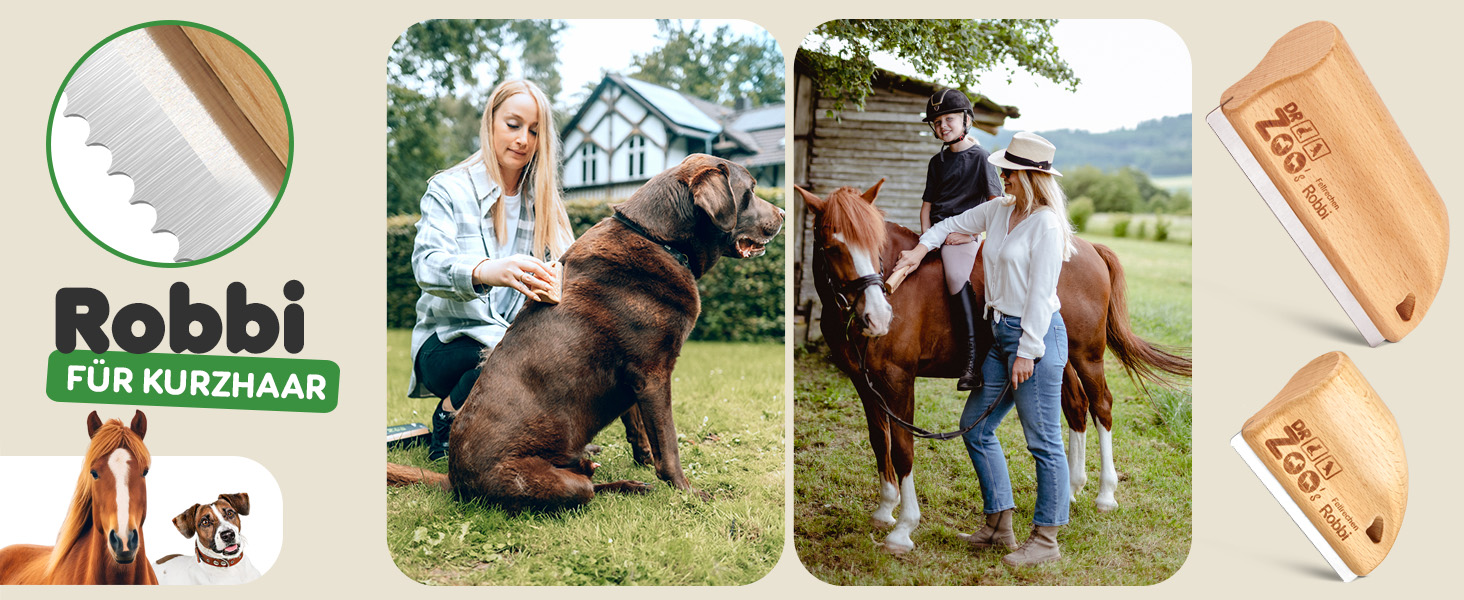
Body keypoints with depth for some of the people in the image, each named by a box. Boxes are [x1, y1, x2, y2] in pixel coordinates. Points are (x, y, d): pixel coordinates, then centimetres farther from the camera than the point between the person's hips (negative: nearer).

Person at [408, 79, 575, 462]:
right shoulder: (449, 190, -1)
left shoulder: (544, 202, 13)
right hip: (448, 341, -4)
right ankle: (449, 422, -7)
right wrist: (486, 271, -43)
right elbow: (427, 263, -20)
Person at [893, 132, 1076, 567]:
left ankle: (1046, 539, 10)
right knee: (975, 427, 13)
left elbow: (1041, 294, -17)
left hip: (1037, 335, -9)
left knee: (1043, 441, -1)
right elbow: (953, 224, 25)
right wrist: (921, 249, 8)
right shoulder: (998, 210, 9)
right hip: (1000, 333, 9)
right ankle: (999, 525, 24)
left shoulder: (1046, 223, -15)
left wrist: (1027, 351, -18)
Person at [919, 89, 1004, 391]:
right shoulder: (938, 161, 18)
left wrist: (971, 233, -10)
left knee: (957, 279, -30)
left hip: (962, 233, -7)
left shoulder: (980, 157, 0)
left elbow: (996, 204, -3)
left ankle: (972, 362, -31)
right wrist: (926, 234, 2)